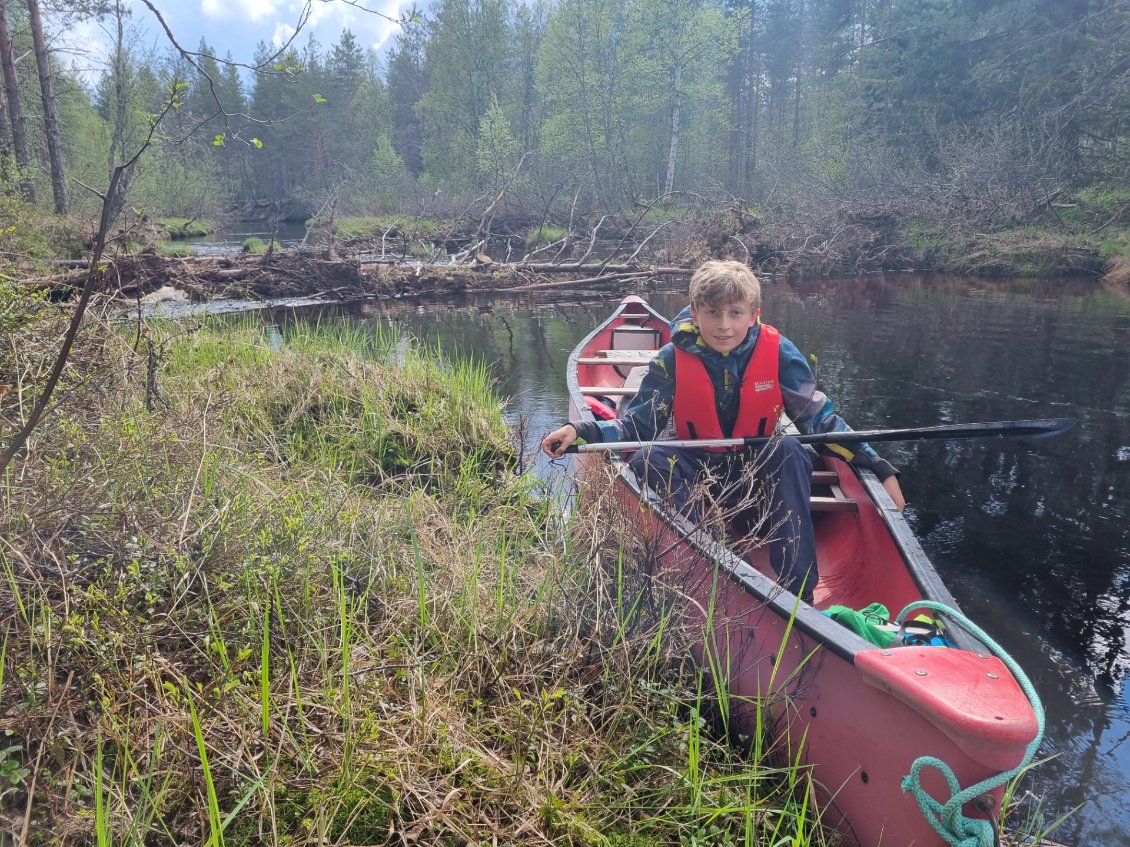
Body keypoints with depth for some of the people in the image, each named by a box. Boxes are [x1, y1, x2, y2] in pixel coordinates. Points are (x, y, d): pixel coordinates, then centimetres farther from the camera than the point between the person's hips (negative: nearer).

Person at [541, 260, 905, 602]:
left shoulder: (778, 353, -12)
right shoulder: (673, 360, -12)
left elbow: (819, 418, -7)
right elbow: (637, 422, -9)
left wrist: (878, 466, -14)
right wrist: (580, 431, -26)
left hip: (758, 470, 0)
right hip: (695, 473, 0)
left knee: (790, 451, -31)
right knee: (647, 460, -27)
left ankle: (798, 589, -28)